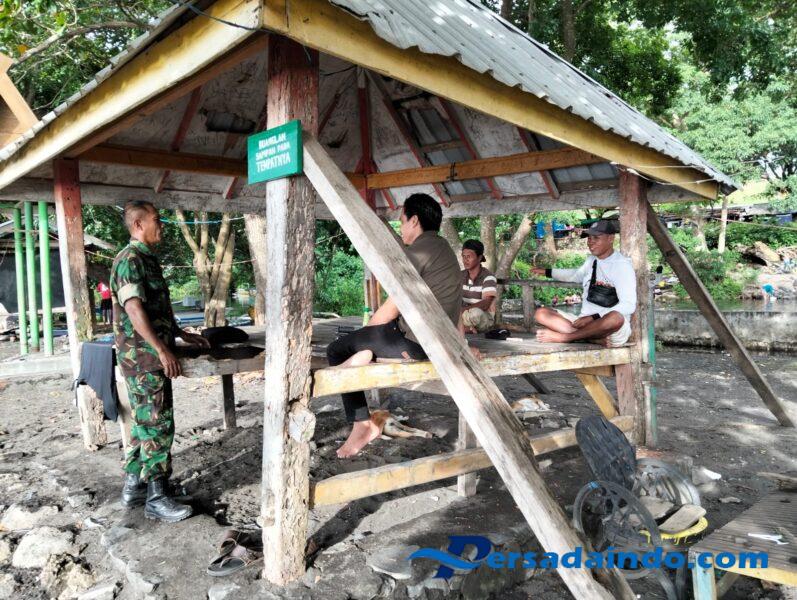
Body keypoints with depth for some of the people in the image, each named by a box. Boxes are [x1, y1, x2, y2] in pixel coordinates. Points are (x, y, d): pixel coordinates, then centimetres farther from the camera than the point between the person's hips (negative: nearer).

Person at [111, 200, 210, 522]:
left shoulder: (148, 259, 17)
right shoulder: (130, 259, -14)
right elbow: (134, 308, -23)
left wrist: (182, 334, 23)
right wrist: (162, 350, -25)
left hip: (152, 357, 10)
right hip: (144, 357, -10)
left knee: (145, 423, 16)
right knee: (158, 426, -4)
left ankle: (133, 487, 27)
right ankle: (156, 498, 5)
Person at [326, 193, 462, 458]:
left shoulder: (416, 252, -14)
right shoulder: (443, 248, 15)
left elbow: (391, 310, -12)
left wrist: (364, 334, 5)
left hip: (416, 340, -10)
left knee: (337, 350, 1)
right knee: (358, 351, 21)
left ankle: (362, 423, 6)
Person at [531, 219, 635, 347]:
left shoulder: (622, 264, -8)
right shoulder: (591, 261, 13)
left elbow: (628, 305, -17)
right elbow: (576, 275, 37)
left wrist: (593, 317, -23)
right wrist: (546, 272, 41)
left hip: (613, 329, -6)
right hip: (584, 322, 7)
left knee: (615, 317, -41)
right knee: (541, 313, -12)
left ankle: (562, 337, -24)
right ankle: (598, 339, -25)